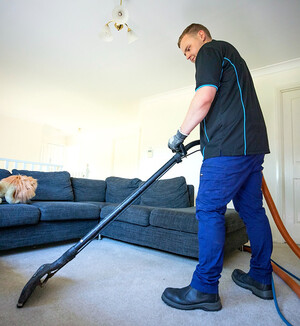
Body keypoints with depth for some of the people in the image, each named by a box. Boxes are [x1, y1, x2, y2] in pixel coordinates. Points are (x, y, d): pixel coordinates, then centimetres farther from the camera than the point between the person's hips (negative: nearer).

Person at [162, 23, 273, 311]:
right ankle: (261, 278, 22)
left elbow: (204, 97, -14)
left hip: (229, 147, -10)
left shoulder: (210, 50, 4)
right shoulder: (231, 56, 33)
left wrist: (180, 134, -5)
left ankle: (205, 289, -2)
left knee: (209, 210, -9)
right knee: (252, 210, 11)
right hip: (253, 144, 10)